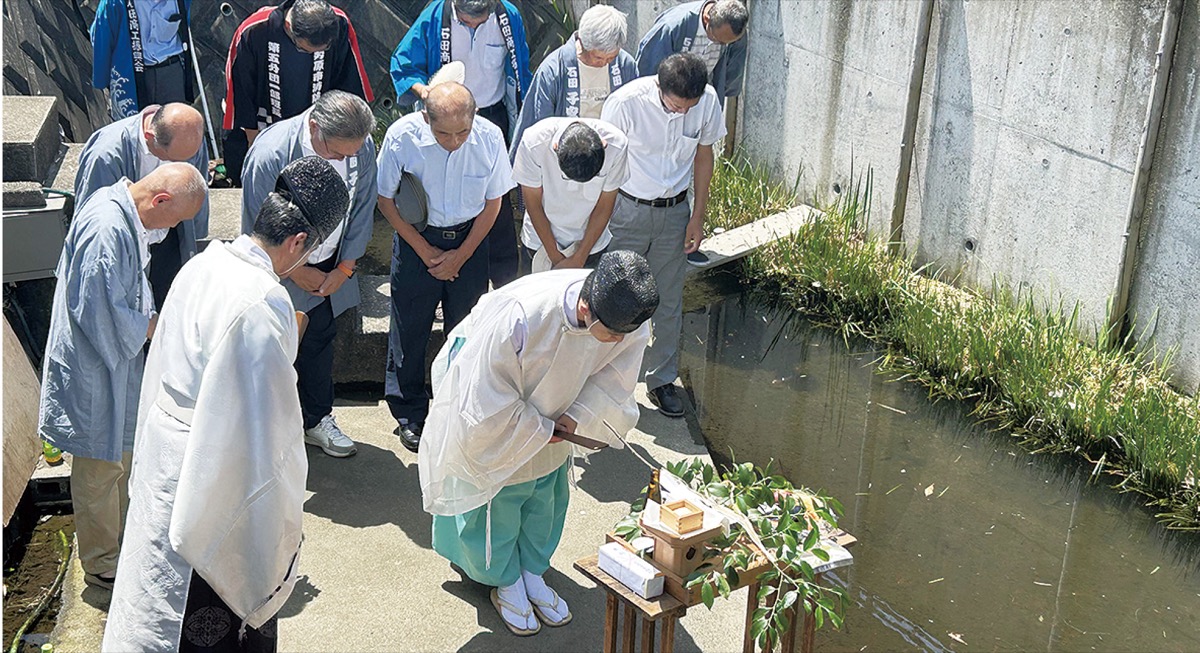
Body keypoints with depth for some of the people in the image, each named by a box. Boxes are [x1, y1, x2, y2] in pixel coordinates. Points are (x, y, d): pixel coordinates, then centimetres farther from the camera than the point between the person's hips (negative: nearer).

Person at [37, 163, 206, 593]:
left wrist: (149, 318, 4)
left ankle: (121, 538, 42)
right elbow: (102, 314, -29)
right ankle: (102, 564, 25)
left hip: (115, 363, 10)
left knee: (121, 456, 24)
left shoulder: (122, 211, 2)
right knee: (100, 469, 7)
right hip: (93, 369, -10)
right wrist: (151, 326, -15)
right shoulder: (106, 228, -30)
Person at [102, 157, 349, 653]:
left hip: (164, 444, 8)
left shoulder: (204, 263, -1)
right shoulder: (265, 305, -28)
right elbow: (268, 422, -25)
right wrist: (282, 519, -15)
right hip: (214, 477, -8)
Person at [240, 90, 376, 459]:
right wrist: (298, 272, -10)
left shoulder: (363, 147, -15)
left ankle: (317, 419, 34)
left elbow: (362, 210, 0)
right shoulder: (270, 153, -30)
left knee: (320, 340, 17)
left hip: (329, 271, 5)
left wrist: (344, 269, 0)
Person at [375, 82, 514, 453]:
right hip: (416, 239, -1)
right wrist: (426, 251, -7)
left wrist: (460, 255, -4)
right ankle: (410, 414, 21)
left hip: (470, 239, 1)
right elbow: (386, 199, -6)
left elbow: (492, 203, -1)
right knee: (410, 328, 3)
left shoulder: (489, 137, -15)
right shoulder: (402, 136, -19)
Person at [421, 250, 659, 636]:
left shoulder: (626, 314, -29)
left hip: (549, 416, 5)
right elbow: (490, 404, -33)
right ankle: (505, 583, 36)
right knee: (496, 502, 11)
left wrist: (579, 415, -18)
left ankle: (532, 575, 41)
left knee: (545, 496, 18)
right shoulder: (520, 319, -46)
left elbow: (616, 371, -7)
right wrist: (541, 431, -20)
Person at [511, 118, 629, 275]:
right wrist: (555, 257, -9)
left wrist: (579, 259, -9)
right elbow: (533, 204, -14)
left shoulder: (616, 145, -27)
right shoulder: (534, 143, -29)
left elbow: (604, 207, -13)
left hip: (592, 241, 0)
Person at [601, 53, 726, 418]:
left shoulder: (708, 101, -14)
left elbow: (703, 155, 3)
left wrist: (698, 216, 4)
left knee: (668, 302, 11)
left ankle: (661, 380, 28)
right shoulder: (626, 102, -24)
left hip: (675, 211, 3)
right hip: (628, 210, -3)